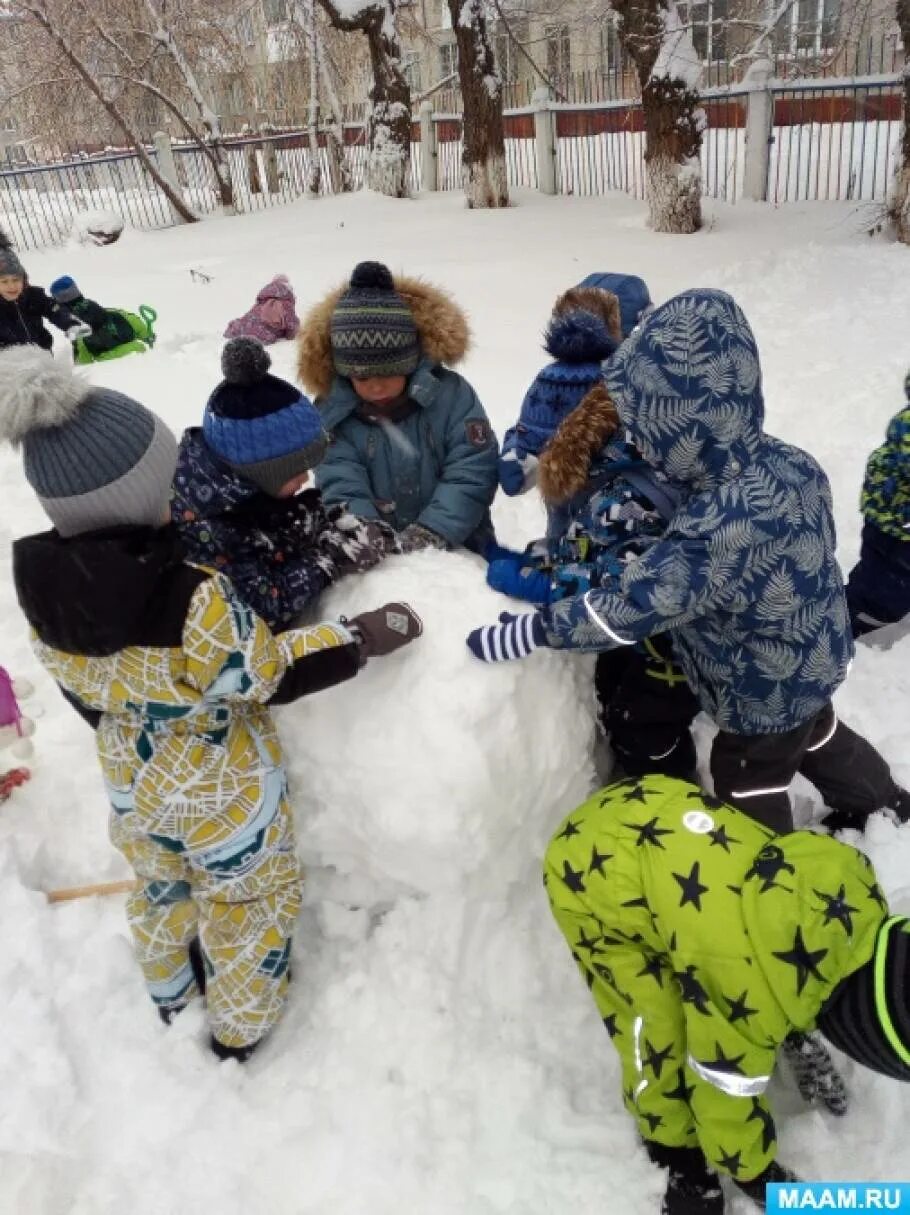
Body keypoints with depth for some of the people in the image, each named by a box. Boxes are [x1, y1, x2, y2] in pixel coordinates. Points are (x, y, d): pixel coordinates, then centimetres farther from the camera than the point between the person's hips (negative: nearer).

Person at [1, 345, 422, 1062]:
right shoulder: (192, 598, -38)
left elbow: (86, 695, -2)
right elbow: (268, 677, -23)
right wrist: (359, 639, -12)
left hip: (134, 787, 6)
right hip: (222, 792, -5)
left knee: (162, 889, 33)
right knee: (247, 904, 23)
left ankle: (172, 992, 59)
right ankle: (240, 1029, 46)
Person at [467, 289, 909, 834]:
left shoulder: (719, 527, -42)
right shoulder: (790, 461, -15)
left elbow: (630, 607, -37)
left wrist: (529, 631, -29)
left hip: (765, 689, -8)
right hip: (811, 658, 9)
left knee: (747, 783, 17)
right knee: (814, 733, 35)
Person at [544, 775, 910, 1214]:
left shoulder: (850, 883, -12)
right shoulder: (750, 996, -31)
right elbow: (726, 1089, -10)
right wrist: (753, 1172, 11)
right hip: (587, 872, -7)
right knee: (659, 1034, -2)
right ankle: (673, 1146, 24)